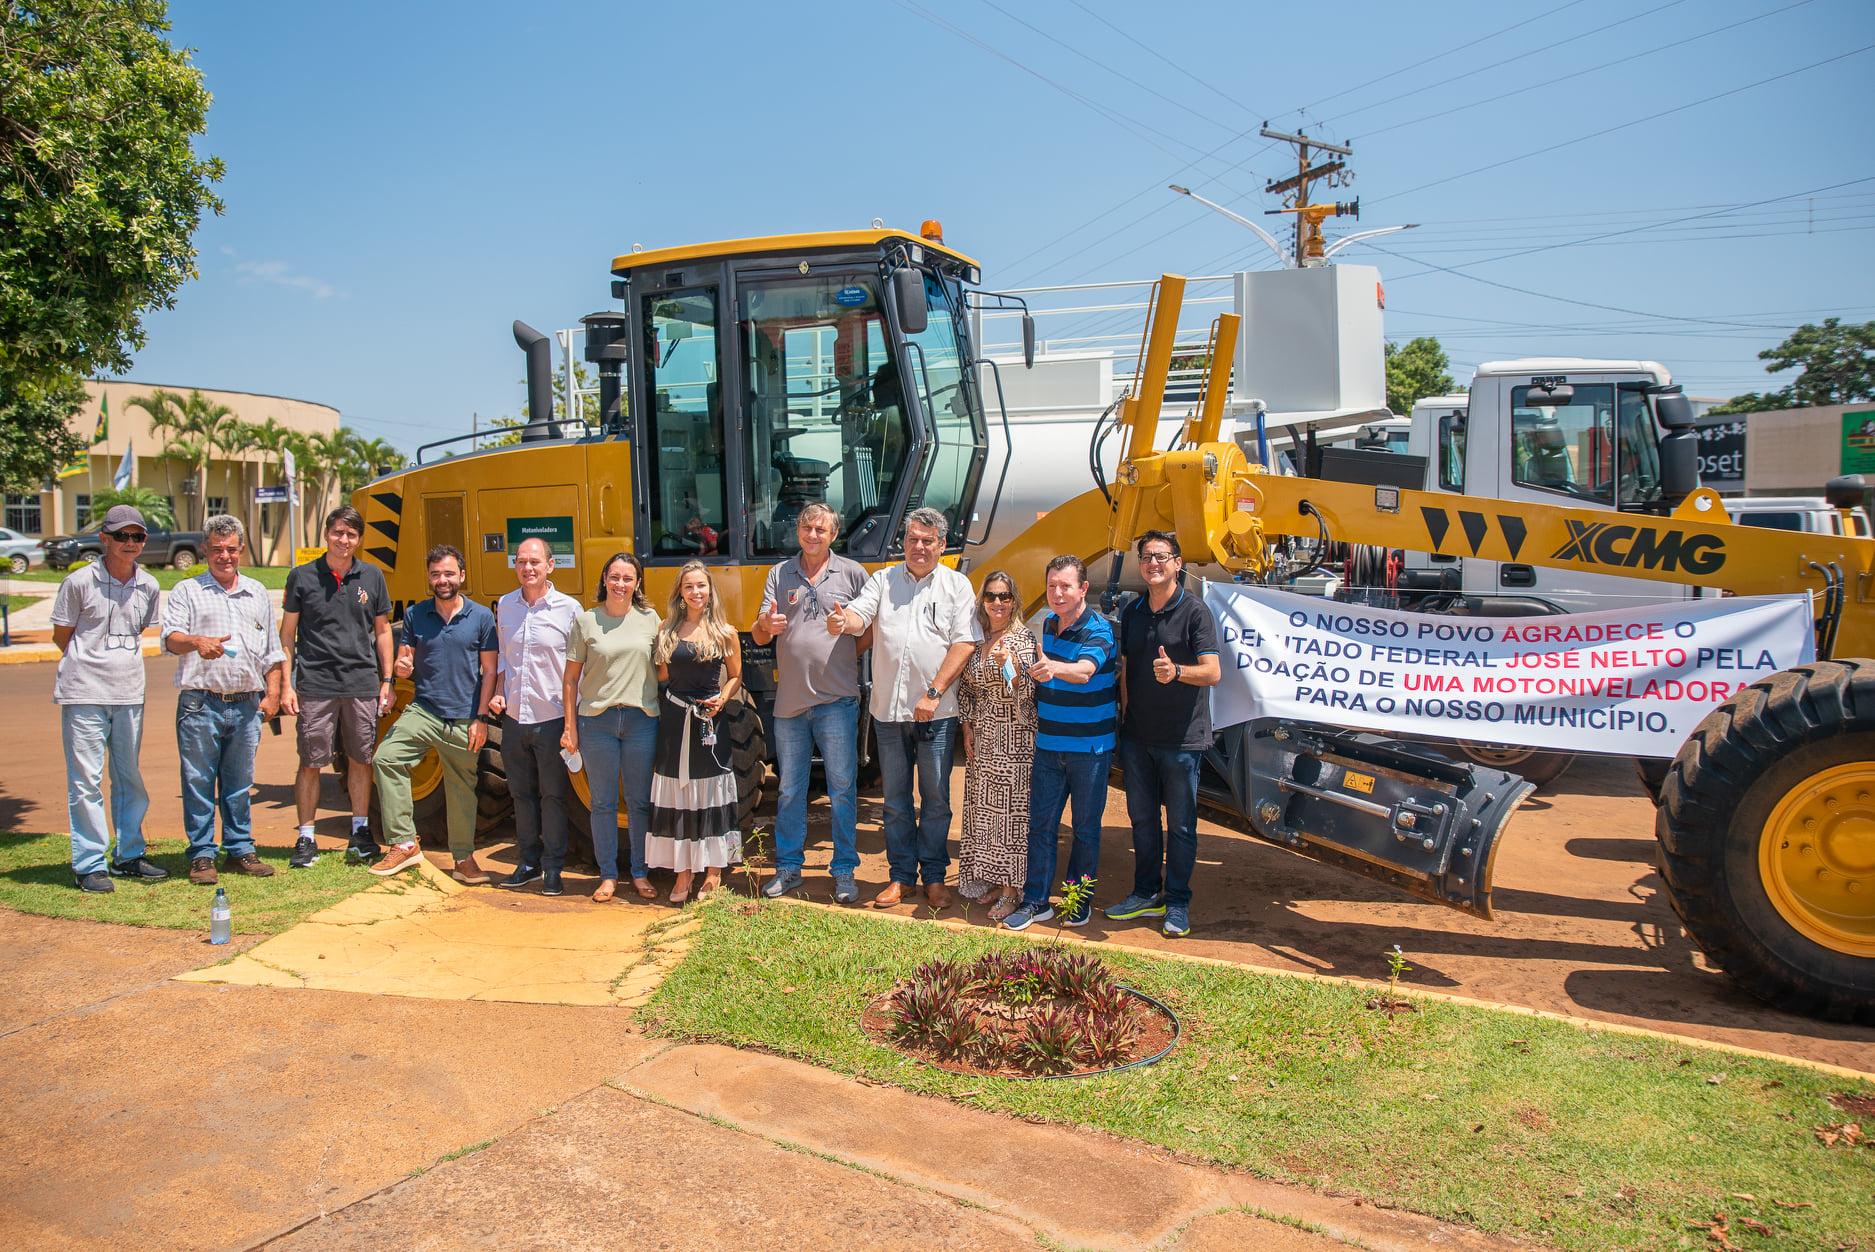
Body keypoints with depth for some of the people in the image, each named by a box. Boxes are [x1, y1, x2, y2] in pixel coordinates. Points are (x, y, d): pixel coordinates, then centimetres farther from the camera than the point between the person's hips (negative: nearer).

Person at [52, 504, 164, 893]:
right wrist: (93, 662, 7)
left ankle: (128, 856, 24)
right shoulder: (80, 582, -5)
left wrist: (119, 658, 9)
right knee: (85, 781, -1)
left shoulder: (148, 586, 6)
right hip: (84, 693, -4)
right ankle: (89, 864, 6)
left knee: (129, 779, 12)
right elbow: (61, 636, 3)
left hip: (129, 694, 4)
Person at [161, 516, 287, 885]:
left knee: (239, 783, 10)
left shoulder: (257, 593, 17)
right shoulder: (187, 591, 6)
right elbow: (170, 637, -8)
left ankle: (240, 850, 18)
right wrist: (196, 642, -30)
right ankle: (201, 855, 9)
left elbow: (272, 650, 19)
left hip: (246, 705, 3)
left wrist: (272, 692, 8)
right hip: (200, 705, -3)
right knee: (199, 782, 1)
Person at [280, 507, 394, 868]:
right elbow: (287, 634, 5)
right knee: (310, 763, 2)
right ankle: (305, 839, 13)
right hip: (315, 685, -2)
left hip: (362, 684, 2)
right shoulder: (302, 577, 2)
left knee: (362, 759, 9)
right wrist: (286, 685, -1)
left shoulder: (372, 577, 7)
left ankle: (360, 832, 21)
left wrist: (386, 681, 8)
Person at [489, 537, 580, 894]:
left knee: (553, 795, 3)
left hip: (552, 718, -4)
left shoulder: (569, 608, -7)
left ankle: (553, 869, 13)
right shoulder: (504, 606, 7)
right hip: (514, 717, 4)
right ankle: (528, 862, 25)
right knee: (522, 793, 13)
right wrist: (497, 693, 4)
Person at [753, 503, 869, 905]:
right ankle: (788, 867, 23)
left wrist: (850, 649, -8)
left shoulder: (852, 573, 3)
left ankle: (844, 871, 12)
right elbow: (759, 636, 5)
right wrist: (765, 625, -17)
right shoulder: (779, 574, 10)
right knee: (790, 789, 11)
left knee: (842, 789, 1)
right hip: (790, 700, 3)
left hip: (836, 701, -3)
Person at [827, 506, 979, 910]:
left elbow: (964, 643, -7)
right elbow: (859, 614, -7)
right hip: (888, 710, 2)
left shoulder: (957, 586, 2)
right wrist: (843, 621, -33)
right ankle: (901, 875, 22)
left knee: (935, 798, 6)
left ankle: (934, 876, 19)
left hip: (936, 713, -2)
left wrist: (934, 694, -15)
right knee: (896, 800, 10)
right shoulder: (883, 580, 9)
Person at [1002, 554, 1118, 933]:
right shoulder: (1047, 623, 6)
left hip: (1090, 747, -5)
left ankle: (1079, 900, 21)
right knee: (1040, 824, 5)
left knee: (1086, 827, 7)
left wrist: (1053, 667, -55)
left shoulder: (1099, 630, -14)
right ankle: (1036, 901, 13)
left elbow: (1084, 671, -35)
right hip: (1048, 744, 5)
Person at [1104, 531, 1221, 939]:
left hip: (1181, 738, -5)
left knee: (1180, 824, 4)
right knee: (1142, 818, 14)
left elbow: (1212, 672, -17)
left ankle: (1177, 904, 16)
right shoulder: (1132, 613, 10)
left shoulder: (1195, 611, -9)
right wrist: (1123, 720, 12)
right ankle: (1146, 894, 27)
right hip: (1137, 736, 6)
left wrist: (1176, 671, -35)